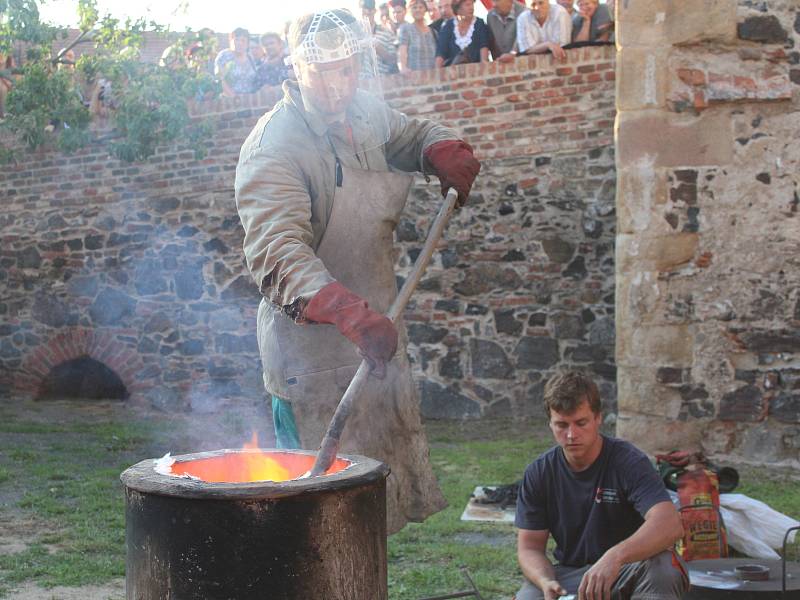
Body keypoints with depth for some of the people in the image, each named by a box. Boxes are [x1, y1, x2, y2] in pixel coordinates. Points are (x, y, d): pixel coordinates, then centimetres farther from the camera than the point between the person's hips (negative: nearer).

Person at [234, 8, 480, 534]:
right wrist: (349, 312, -50)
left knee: (386, 490, 20)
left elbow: (413, 134, 26)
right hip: (314, 353, -8)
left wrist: (443, 150, 0)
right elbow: (278, 250, -35)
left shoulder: (367, 117, 4)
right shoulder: (275, 146, -21)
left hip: (377, 338, 9)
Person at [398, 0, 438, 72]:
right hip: (412, 74, -4)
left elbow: (437, 54, 15)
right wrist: (403, 67, -25)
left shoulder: (432, 31, 16)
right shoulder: (405, 28, 4)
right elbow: (403, 50, -9)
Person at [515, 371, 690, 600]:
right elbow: (530, 546, -1)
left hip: (630, 569, -1)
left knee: (663, 566, -36)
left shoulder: (629, 461, -14)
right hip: (570, 574, 1)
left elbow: (670, 524, -30)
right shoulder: (538, 473, -2)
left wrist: (615, 557, -47)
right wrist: (546, 582, -25)